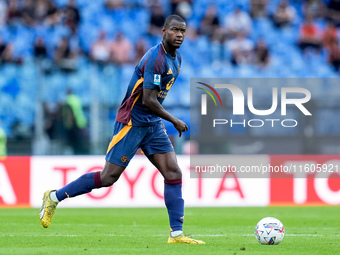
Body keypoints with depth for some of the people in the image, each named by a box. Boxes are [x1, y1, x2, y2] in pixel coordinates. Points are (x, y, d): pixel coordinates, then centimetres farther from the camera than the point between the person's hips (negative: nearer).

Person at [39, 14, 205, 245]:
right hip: (132, 122, -9)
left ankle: (176, 234, -3)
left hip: (153, 125, 9)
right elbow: (148, 100, -24)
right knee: (108, 177, -7)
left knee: (174, 173, -4)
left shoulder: (176, 59, 10)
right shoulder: (156, 58, -21)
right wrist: (174, 121, -14)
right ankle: (54, 197, 8)